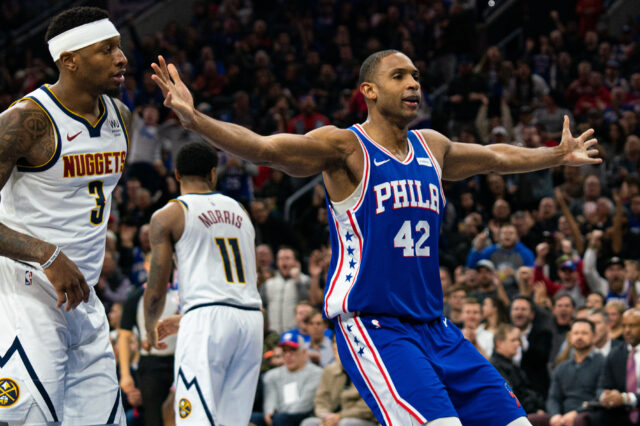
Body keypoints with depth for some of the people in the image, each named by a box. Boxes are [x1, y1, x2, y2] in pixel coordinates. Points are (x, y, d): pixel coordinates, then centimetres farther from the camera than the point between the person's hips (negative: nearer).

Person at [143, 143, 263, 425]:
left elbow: (156, 290, 2)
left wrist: (151, 329, 23)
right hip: (251, 315, 5)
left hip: (207, 317, -5)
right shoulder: (240, 211, 21)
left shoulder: (168, 216, 4)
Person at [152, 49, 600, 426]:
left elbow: (495, 157, 34)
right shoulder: (345, 148, -6)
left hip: (435, 328, 8)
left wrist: (558, 155, 47)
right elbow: (264, 147, -19)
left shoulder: (430, 147, 15)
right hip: (370, 325, -8)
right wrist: (195, 119, -33)